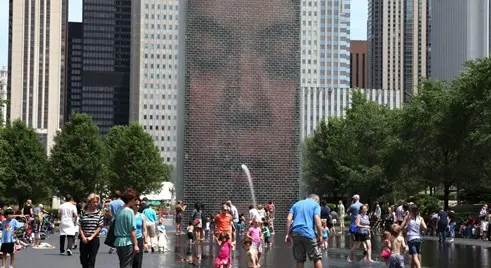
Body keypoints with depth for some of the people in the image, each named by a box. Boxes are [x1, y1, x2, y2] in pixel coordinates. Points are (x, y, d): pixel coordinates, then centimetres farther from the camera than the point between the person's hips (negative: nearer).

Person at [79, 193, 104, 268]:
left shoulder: (100, 213, 0)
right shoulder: (83, 213, 4)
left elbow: (100, 227, -4)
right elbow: (80, 226, 3)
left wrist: (91, 237, -11)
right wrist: (83, 237, -9)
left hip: (94, 239, -2)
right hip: (84, 240, 2)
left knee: (91, 259, 1)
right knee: (83, 258, 6)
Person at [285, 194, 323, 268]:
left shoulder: (296, 204, 22)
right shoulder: (315, 205, 9)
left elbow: (288, 219, 10)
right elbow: (317, 219, -6)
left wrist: (287, 234, 7)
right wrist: (320, 235, -6)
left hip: (295, 233, 5)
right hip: (308, 233, -5)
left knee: (299, 260, 9)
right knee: (317, 258, 3)